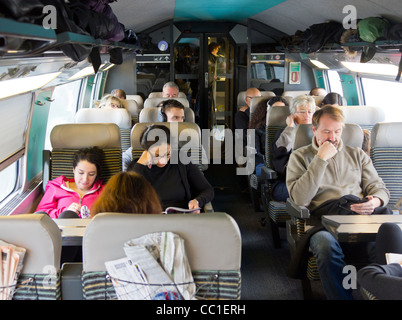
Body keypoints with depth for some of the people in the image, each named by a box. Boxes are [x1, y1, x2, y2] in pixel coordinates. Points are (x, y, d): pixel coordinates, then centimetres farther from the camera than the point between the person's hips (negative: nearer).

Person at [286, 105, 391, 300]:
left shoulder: (357, 154, 27)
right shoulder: (300, 156, 16)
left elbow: (378, 188, 21)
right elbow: (300, 199, -1)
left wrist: (376, 201, -5)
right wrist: (321, 159, -2)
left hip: (361, 212, 3)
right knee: (326, 246, -39)